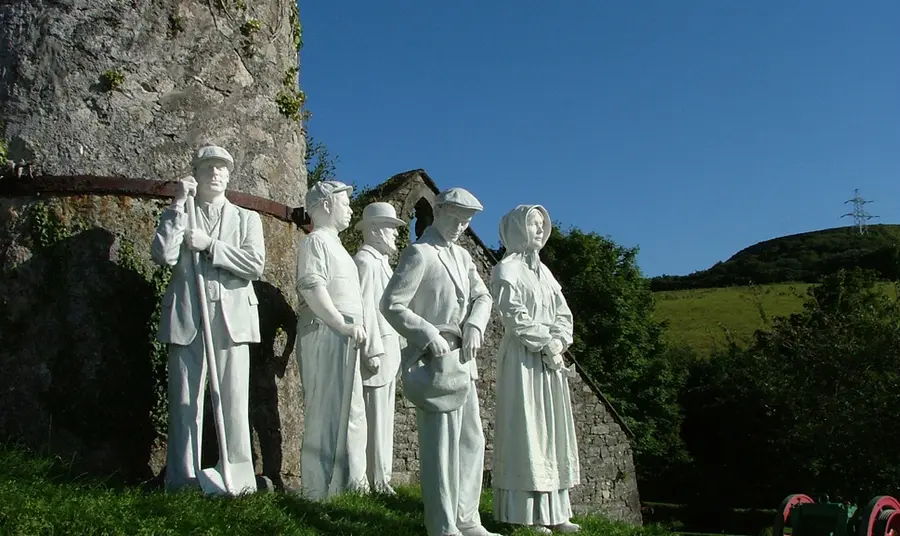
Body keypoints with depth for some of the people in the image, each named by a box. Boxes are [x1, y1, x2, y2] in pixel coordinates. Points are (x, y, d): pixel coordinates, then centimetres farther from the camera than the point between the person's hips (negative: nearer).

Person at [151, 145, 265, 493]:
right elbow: (163, 256, -5)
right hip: (186, 320, 0)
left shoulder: (247, 219, 17)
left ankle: (239, 481, 1)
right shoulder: (178, 217, 15)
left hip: (232, 319, 0)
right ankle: (183, 482, 2)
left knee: (235, 404, -2)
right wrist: (178, 206, -4)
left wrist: (209, 245, -5)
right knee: (185, 404, -1)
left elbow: (256, 264, 0)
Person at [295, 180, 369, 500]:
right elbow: (312, 287, -19)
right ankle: (320, 490, -5)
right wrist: (344, 324, -21)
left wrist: (354, 327, 16)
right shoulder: (315, 241, -6)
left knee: (351, 411, 12)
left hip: (343, 339, 10)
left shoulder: (333, 244, 25)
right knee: (327, 411, -9)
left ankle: (350, 480, 18)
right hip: (324, 334, -10)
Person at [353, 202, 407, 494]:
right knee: (374, 415, -6)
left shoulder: (381, 261, 20)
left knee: (384, 415, 12)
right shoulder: (365, 261, -10)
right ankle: (374, 479, -1)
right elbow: (365, 308, -16)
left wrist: (397, 345, 16)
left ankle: (381, 476, 19)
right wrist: (373, 350, -20)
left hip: (389, 348, 10)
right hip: (376, 349, -10)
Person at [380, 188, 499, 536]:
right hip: (433, 360, -9)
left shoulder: (462, 256, 16)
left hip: (461, 361, 9)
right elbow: (392, 305, -15)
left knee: (471, 441, 13)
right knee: (441, 442, -6)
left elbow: (482, 297, 12)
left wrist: (474, 326, -8)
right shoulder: (419, 253, -10)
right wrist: (430, 336, -22)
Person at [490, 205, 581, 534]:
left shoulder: (544, 271, 17)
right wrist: (547, 345, -13)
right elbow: (516, 317, -15)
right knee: (525, 431, -6)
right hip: (522, 360, -8)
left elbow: (563, 314, 12)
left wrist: (558, 343, -6)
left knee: (552, 433, 7)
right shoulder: (506, 270, -5)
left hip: (551, 362, 8)